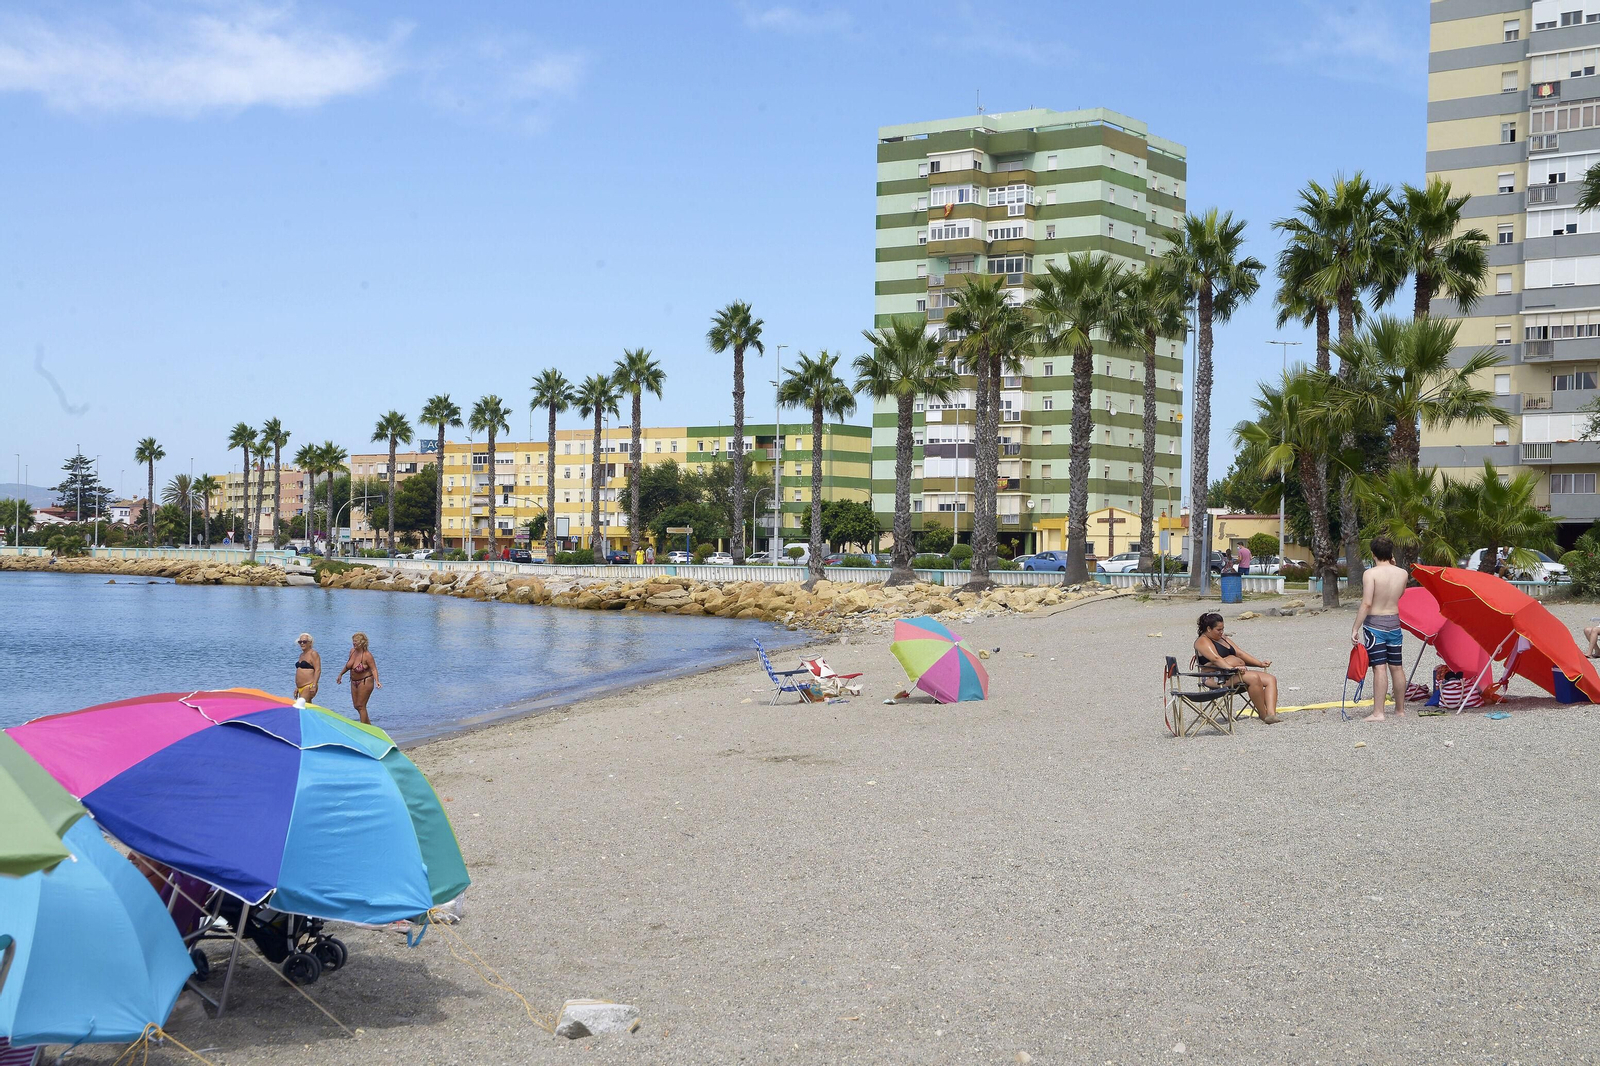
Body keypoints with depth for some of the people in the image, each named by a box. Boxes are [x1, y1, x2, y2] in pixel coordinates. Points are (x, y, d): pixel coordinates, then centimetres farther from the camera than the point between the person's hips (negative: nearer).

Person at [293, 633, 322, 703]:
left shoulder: (313, 654, -6)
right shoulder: (302, 655, 20)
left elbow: (318, 670, -15)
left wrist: (314, 686, -22)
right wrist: (297, 687, 24)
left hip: (309, 686, -9)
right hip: (301, 688, 9)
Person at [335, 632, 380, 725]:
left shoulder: (367, 655, -22)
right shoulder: (352, 651, 0)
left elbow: (374, 669, -22)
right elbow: (348, 665, 16)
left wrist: (376, 681, -36)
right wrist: (341, 674, 24)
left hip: (365, 682, -8)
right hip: (354, 682, 8)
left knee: (361, 706, -5)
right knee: (356, 705, 13)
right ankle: (369, 724, 29)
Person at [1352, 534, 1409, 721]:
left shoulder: (1370, 574, -14)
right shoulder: (1402, 574, 1)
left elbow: (1366, 603, -19)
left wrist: (1355, 628, -15)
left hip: (1374, 623, -5)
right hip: (1394, 622, 5)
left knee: (1379, 667, -9)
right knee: (1397, 667, 13)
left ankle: (1378, 712, -11)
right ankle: (1400, 709, 23)